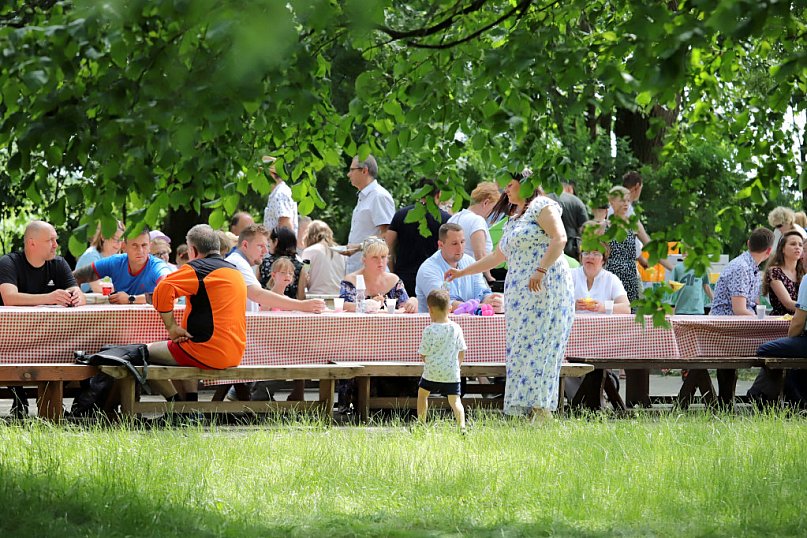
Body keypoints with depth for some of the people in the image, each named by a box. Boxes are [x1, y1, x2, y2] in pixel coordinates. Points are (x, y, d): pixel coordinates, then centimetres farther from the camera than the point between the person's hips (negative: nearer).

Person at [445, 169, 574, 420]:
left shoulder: (542, 207, -2)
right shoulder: (514, 218, 25)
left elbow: (559, 238, -16)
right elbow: (498, 256, 33)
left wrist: (541, 270, -24)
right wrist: (462, 272, 36)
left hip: (545, 288, -9)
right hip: (520, 294, 9)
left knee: (537, 347, -14)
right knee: (521, 350, 1)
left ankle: (542, 411, -18)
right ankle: (527, 412, -4)